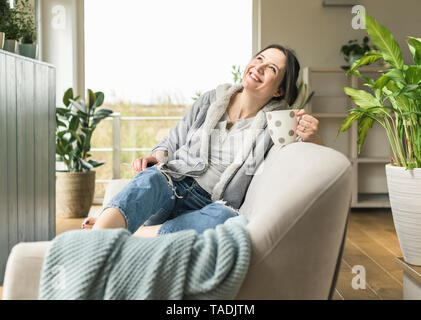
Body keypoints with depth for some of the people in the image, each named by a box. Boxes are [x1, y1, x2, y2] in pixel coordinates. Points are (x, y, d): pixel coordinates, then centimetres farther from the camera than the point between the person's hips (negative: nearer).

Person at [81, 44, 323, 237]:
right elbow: (174, 140, 21)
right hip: (173, 186, 2)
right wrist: (158, 156, -2)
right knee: (150, 177, -35)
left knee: (226, 217, -39)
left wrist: (313, 137, -16)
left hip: (210, 206, -1)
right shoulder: (211, 100, 13)